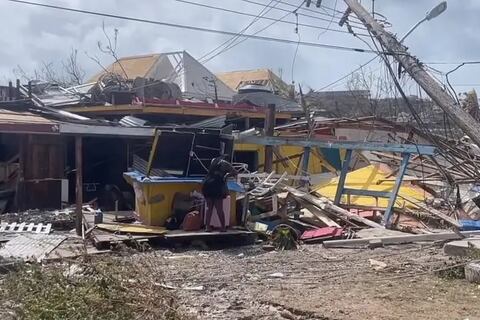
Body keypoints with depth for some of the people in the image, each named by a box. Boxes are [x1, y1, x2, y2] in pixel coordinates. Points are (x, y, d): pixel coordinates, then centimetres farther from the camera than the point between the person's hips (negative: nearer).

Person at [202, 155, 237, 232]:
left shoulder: (213, 161, 19)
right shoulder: (224, 163, 4)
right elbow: (235, 173, 4)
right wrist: (227, 175, 21)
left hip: (206, 185, 5)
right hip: (217, 186, -5)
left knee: (209, 207, 13)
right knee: (219, 209, 2)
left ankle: (207, 226, 8)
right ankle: (223, 227, 9)